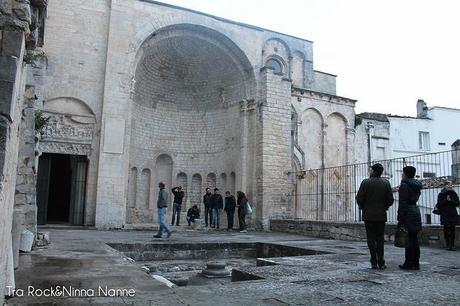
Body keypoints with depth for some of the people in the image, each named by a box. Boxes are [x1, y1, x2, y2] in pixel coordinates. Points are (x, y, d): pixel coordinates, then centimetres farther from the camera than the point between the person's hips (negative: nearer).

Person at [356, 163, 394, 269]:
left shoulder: (365, 182, -8)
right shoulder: (386, 183, 0)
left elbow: (359, 198, -9)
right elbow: (390, 200, -1)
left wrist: (362, 208, 8)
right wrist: (384, 208, 16)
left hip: (368, 215, -2)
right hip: (381, 215, 2)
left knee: (371, 239, 2)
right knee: (380, 239, 8)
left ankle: (374, 262, 2)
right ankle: (381, 263, 6)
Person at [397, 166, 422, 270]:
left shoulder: (404, 185, -13)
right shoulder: (416, 185, 12)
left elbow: (402, 203, -17)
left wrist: (400, 219, -15)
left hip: (408, 214, -9)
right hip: (416, 211, 9)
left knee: (408, 239, -4)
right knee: (414, 239, 12)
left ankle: (409, 263, 1)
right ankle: (416, 263, 18)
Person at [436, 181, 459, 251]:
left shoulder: (454, 194, 8)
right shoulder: (441, 194, 1)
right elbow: (439, 204, -6)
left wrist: (451, 201, -12)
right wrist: (446, 200, -15)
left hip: (453, 214, 2)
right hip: (445, 215, -2)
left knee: (452, 230, -1)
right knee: (446, 230, 2)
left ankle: (452, 245, 4)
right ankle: (447, 245, 9)